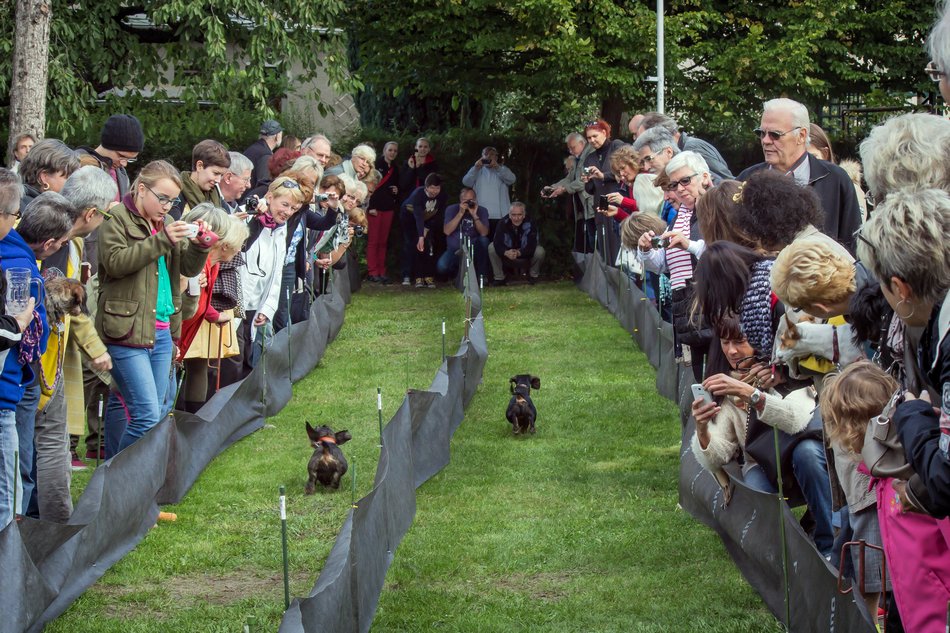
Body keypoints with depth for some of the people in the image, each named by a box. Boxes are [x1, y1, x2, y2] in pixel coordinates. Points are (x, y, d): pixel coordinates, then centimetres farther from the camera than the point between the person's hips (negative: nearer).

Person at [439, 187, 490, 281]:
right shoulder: (452, 209, -2)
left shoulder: (482, 211, -1)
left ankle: (481, 276, -15)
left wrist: (475, 215, -25)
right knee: (441, 266, -30)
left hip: (474, 249, 1)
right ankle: (458, 273, 9)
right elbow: (447, 231, -18)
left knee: (484, 240, -31)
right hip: (454, 250, -1)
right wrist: (460, 213, -21)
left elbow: (484, 233, -16)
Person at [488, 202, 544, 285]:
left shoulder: (529, 224, -24)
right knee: (491, 248, -23)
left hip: (525, 255, -1)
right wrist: (506, 253, -48)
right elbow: (497, 244, -28)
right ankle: (499, 278, -9)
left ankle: (533, 275, 1)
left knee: (540, 251, -29)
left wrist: (519, 252, -49)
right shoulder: (503, 223, -20)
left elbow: (531, 246, -32)